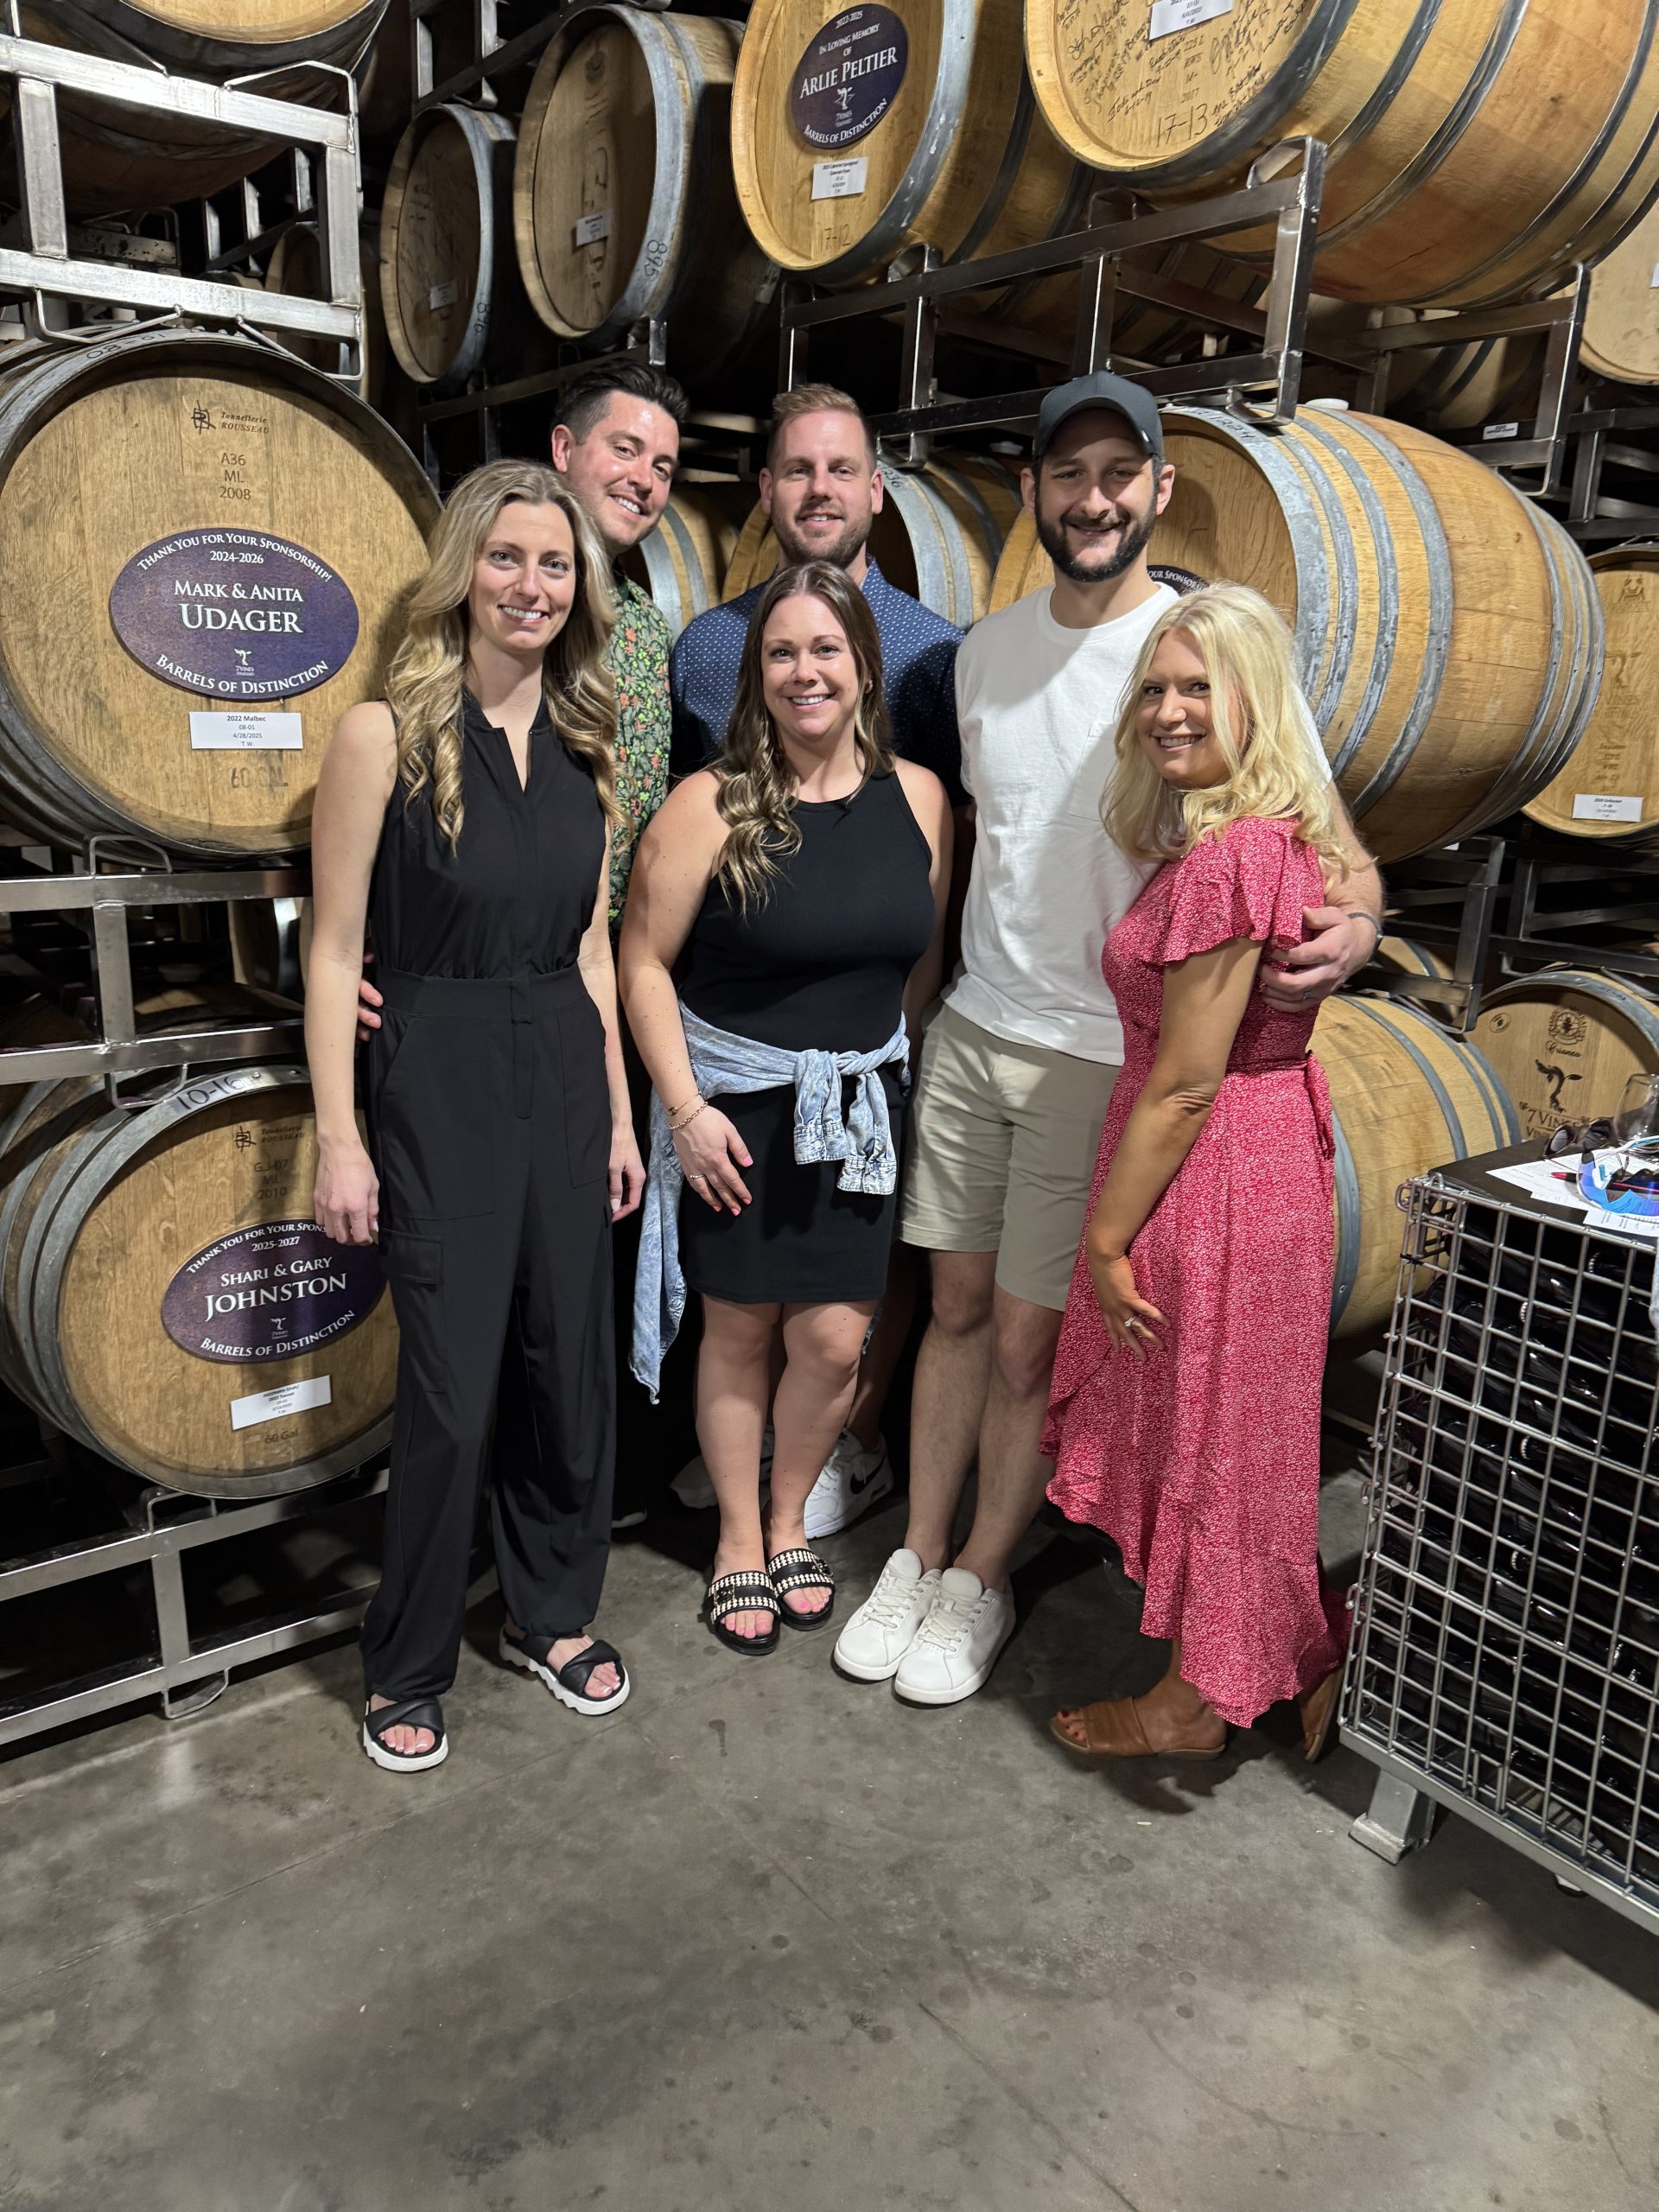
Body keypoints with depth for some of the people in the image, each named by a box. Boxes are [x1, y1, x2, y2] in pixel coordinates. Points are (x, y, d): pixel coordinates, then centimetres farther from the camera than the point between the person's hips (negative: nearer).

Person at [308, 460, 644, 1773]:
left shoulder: (585, 746, 8)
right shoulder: (386, 735, -8)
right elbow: (336, 948, -8)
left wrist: (620, 1112, 12)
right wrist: (338, 1138, -11)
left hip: (565, 1073, 5)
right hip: (439, 1078, -5)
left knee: (578, 1365, 12)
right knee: (453, 1392, 0)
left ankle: (554, 1617, 35)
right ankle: (409, 1671, 24)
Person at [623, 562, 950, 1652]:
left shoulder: (918, 797, 0)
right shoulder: (711, 805, -11)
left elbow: (926, 956, 10)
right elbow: (644, 963, -9)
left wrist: (891, 1068, 8)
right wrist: (686, 1108, -12)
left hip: (857, 1106, 3)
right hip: (735, 1106, -2)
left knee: (834, 1340, 5)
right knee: (740, 1329, 10)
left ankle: (790, 1524, 32)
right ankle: (741, 1542, 31)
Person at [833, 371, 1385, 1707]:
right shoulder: (990, 648, 8)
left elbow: (1326, 833, -11)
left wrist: (1355, 920, -32)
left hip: (1101, 1054, -5)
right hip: (972, 1029, 5)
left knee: (1030, 1339, 4)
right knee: (958, 1308, 14)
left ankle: (984, 1579, 27)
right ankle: (918, 1558, 31)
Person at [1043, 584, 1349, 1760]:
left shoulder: (1226, 857, -24)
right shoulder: (1280, 834, 7)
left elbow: (1185, 1086, -23)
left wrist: (1105, 1238, -15)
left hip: (1213, 1174, -9)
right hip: (1273, 1145, 10)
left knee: (1209, 1430, 8)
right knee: (1243, 1430, 22)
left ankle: (1202, 1701, 30)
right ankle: (1303, 1658, 39)